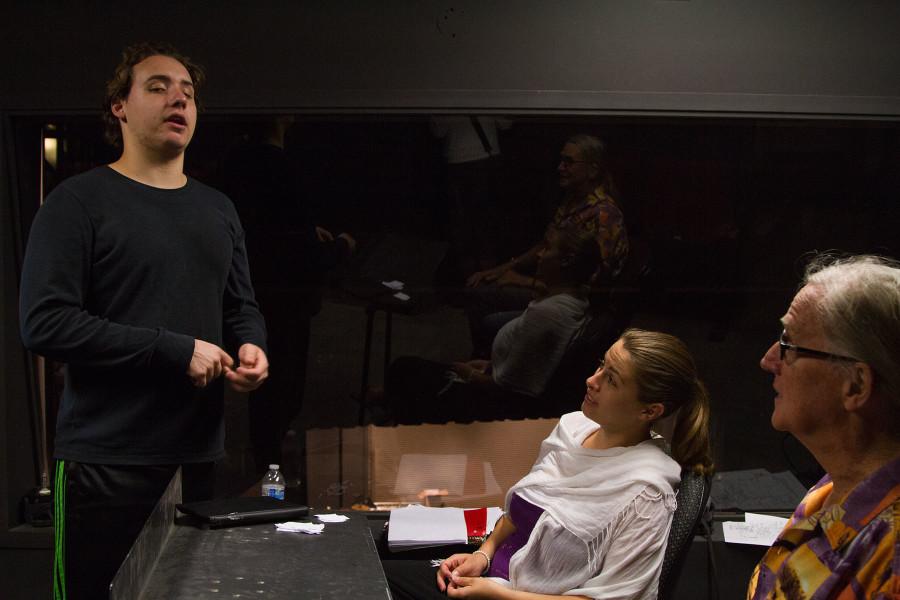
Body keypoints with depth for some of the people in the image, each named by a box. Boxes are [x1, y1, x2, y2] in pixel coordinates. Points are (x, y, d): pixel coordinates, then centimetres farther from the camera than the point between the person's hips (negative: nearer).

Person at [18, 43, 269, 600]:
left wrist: (252, 347, -4)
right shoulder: (79, 202, -6)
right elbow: (44, 323, -16)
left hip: (200, 451, 6)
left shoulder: (218, 210, 14)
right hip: (108, 459, -5)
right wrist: (174, 350, -18)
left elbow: (242, 307, 21)